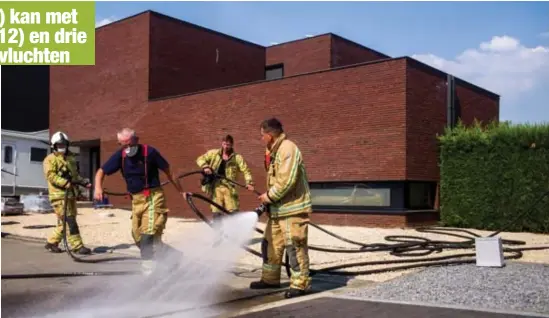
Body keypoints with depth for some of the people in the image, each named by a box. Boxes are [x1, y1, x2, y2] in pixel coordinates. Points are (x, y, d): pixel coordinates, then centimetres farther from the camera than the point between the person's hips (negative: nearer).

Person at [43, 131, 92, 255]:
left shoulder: (70, 158, 19)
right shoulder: (50, 159, -2)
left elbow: (75, 174, 26)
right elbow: (51, 176, -15)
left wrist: (83, 181, 8)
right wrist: (66, 183, -27)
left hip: (71, 194, 8)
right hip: (59, 195, -7)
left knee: (64, 222, 12)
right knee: (69, 221, -11)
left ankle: (51, 242, 25)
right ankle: (77, 246, -10)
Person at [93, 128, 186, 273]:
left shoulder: (149, 152, -14)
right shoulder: (120, 155, -2)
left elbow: (168, 171, -6)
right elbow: (101, 171, 7)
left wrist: (181, 192, -3)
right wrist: (98, 188, -13)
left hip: (153, 197, -6)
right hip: (136, 199, 6)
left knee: (148, 234, -17)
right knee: (137, 235, 11)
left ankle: (148, 268, -13)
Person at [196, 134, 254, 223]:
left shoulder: (237, 157, 0)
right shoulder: (213, 153, 6)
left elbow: (245, 170, -4)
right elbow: (200, 159, 10)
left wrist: (249, 183, -20)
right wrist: (205, 167, -10)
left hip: (229, 187, -1)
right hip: (216, 187, 2)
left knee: (233, 213, -6)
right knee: (216, 213, 3)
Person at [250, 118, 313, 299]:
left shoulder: (287, 149, -16)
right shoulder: (275, 151, 17)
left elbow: (286, 180, -24)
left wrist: (270, 196, -13)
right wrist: (269, 198, 8)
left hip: (292, 208, -11)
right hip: (278, 208, 11)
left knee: (294, 246, -6)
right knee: (271, 243, 15)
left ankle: (300, 284, 2)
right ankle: (270, 279, 27)